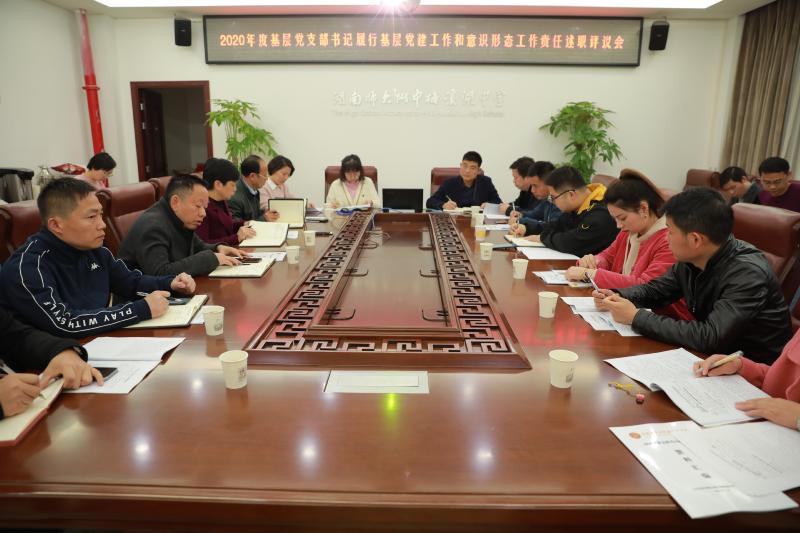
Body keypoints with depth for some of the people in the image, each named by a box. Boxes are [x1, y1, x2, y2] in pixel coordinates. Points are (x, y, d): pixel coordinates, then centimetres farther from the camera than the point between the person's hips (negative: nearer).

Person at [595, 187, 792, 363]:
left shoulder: (747, 273, -28)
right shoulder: (690, 259, -5)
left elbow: (709, 337, -36)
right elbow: (655, 290, 11)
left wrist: (636, 317, -29)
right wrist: (617, 297, -9)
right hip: (714, 356, 6)